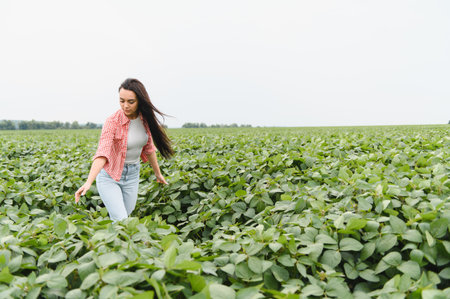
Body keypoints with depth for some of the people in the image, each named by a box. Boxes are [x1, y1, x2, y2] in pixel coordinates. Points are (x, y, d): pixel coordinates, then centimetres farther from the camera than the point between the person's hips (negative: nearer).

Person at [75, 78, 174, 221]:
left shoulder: (145, 119, -6)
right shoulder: (113, 122, -22)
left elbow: (148, 147, 9)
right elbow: (102, 153, -34)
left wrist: (158, 173, 17)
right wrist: (88, 182, -46)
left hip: (132, 175, 5)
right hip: (110, 176, -5)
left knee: (127, 216, 12)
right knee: (121, 221, -14)